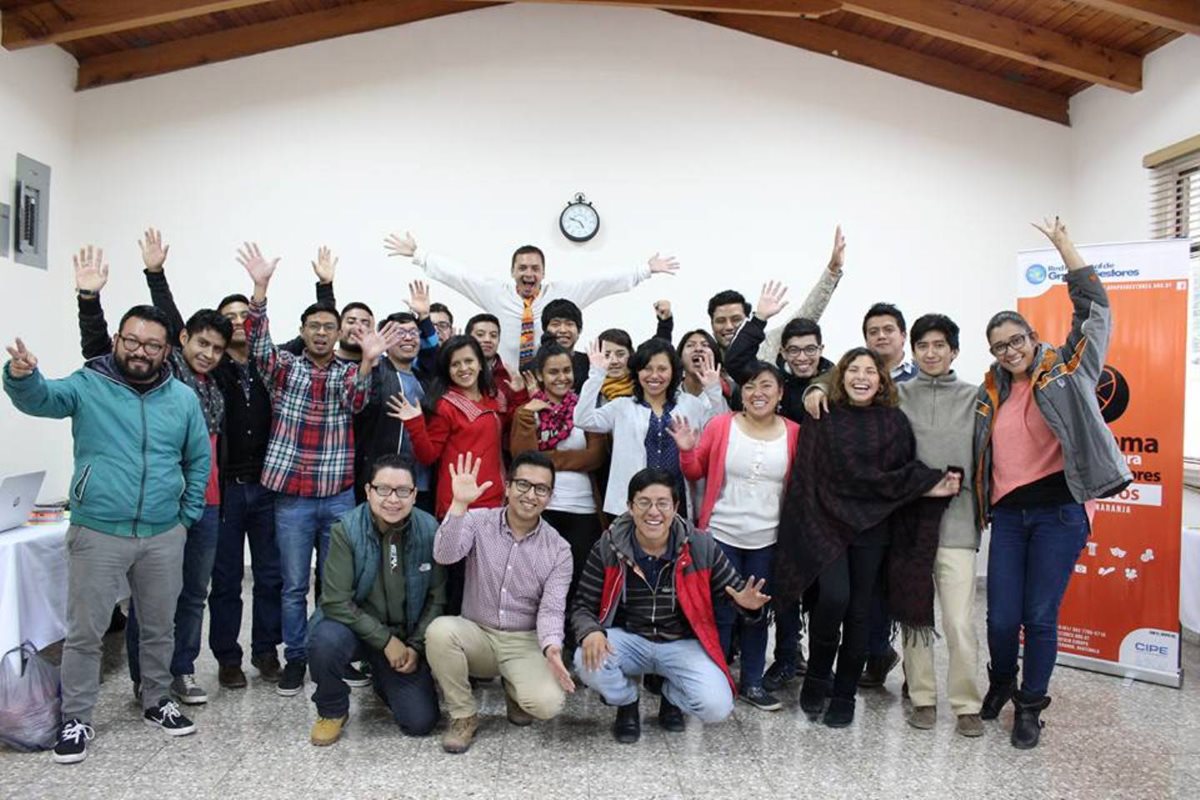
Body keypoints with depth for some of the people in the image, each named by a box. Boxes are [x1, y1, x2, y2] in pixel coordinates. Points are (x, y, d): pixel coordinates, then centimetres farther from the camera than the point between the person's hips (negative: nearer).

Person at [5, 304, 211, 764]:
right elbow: (39, 398, -22)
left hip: (164, 537, 3)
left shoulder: (183, 398, 4)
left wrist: (188, 516, 7)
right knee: (84, 632, 7)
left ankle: (157, 702, 33)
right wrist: (21, 375, -45)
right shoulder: (87, 386, -3)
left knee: (160, 627, 15)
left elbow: (199, 459, 12)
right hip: (98, 534, -2)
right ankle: (76, 720, 23)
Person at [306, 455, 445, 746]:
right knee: (325, 640, -36)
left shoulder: (429, 530, -13)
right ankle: (332, 711, -3)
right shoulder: (346, 530, -18)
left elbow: (437, 597, -4)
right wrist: (386, 640, -20)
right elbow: (336, 601, -20)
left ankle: (383, 677, 26)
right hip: (355, 626, -1)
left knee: (421, 722, -9)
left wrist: (415, 645, -11)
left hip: (406, 635, 2)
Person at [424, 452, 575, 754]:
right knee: (439, 631, -32)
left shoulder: (558, 549, -5)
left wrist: (551, 647, -31)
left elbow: (551, 609, -10)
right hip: (476, 633, 0)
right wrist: (459, 504, -37)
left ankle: (514, 691, 14)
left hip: (526, 642, 0)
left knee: (547, 703, -27)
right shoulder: (478, 521, -6)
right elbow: (444, 555, -24)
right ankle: (464, 715, -7)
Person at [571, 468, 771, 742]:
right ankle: (626, 702, 6)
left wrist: (748, 602, -26)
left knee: (716, 707, -23)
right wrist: (591, 632, -29)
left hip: (683, 643, 0)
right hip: (629, 639, 0)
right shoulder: (608, 547, -10)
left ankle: (671, 694, 15)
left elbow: (738, 590, 0)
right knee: (588, 662, -30)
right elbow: (582, 605, -5)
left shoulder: (701, 546, -11)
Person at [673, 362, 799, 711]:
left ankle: (752, 682, 30)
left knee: (757, 613, 15)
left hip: (767, 541, 2)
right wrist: (686, 450, -16)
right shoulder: (721, 426, -5)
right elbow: (695, 473, 1)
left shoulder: (793, 433, 0)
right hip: (722, 536, -2)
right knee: (721, 613, 5)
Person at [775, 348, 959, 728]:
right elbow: (807, 476, -4)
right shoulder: (823, 420, 1)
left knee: (858, 611, 5)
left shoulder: (895, 422, 7)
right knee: (834, 597, -19)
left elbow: (908, 470, 3)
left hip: (873, 528, 2)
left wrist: (933, 482, -17)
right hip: (828, 521, -2)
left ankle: (844, 694, 21)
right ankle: (818, 675, 7)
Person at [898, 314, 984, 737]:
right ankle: (922, 698, 24)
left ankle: (966, 704, 14)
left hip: (956, 522, -1)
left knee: (960, 622, -3)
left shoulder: (975, 398, 4)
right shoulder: (897, 395, 6)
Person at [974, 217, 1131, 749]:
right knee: (1001, 618, 3)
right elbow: (978, 455, 15)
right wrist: (970, 496, 7)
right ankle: (1001, 682, 32)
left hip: (1058, 511, -3)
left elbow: (1094, 307, -1)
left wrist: (1063, 244, 0)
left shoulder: (1064, 371, 2)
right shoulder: (989, 395, 10)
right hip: (1008, 514, 3)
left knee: (1041, 618, 1)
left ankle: (1030, 708, 21)